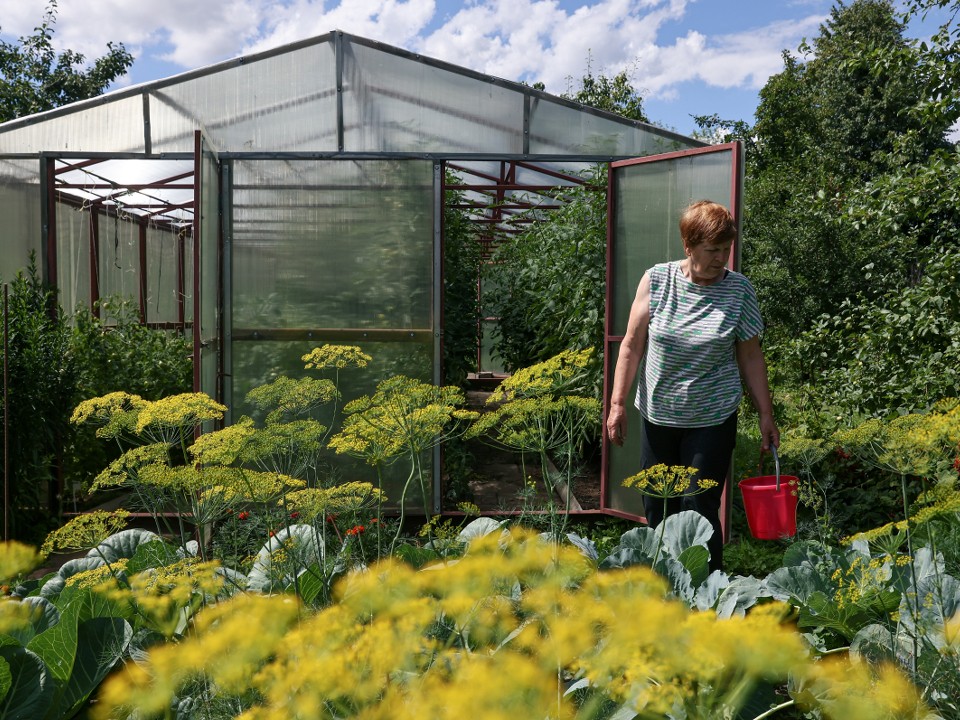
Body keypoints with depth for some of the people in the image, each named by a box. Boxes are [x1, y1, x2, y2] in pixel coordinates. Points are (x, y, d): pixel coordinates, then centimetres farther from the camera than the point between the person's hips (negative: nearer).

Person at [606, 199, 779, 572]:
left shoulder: (739, 290, -5)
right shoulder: (657, 279, -6)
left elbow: (750, 357, 2)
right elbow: (632, 345, -2)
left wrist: (766, 416, 2)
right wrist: (617, 404, -4)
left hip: (713, 419, -1)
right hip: (657, 415, 2)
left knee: (700, 509, -1)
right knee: (656, 507, 11)